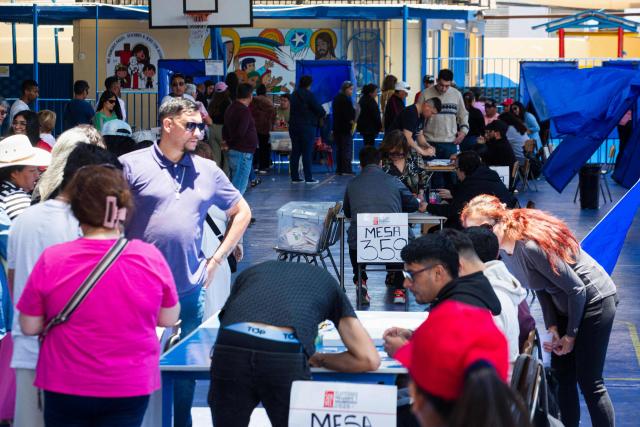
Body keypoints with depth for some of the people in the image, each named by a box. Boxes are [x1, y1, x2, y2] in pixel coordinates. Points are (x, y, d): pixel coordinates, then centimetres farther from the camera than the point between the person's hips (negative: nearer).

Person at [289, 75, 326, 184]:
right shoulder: (309, 94, -12)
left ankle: (294, 176, 9)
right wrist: (323, 114, 10)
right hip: (307, 126, -7)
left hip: (293, 125, 7)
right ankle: (308, 177, -3)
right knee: (307, 152, -4)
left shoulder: (294, 94, 11)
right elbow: (319, 109, -13)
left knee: (295, 152, 9)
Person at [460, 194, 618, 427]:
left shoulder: (531, 245, -33)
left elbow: (576, 289, -25)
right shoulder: (503, 247, -6)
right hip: (565, 305, 9)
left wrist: (571, 335, -14)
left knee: (588, 380, -6)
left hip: (594, 301, -9)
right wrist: (552, 327, -3)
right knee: (561, 377, 12)